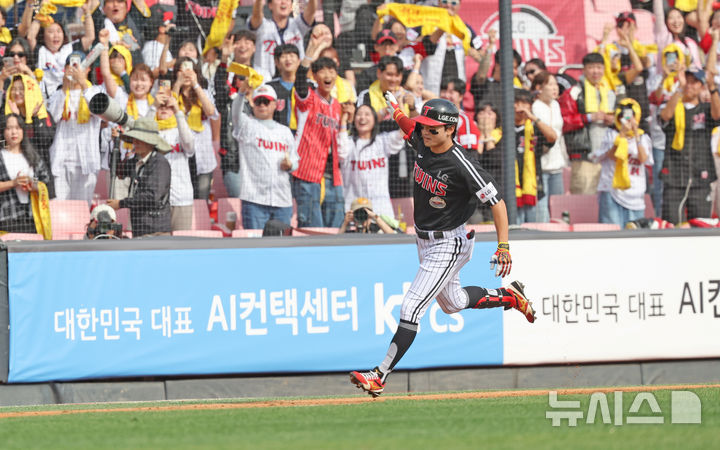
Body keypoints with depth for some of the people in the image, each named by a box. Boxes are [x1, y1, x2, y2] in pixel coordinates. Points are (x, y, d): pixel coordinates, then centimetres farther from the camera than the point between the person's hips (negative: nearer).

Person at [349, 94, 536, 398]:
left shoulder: (462, 166, -27)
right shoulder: (423, 144, -5)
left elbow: (496, 201, -25)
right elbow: (409, 126, 21)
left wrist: (504, 246, -32)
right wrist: (395, 109, 4)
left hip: (449, 245, -9)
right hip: (425, 243, 9)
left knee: (411, 308, -15)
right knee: (452, 303, 26)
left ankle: (380, 376, -16)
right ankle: (509, 296, 46)